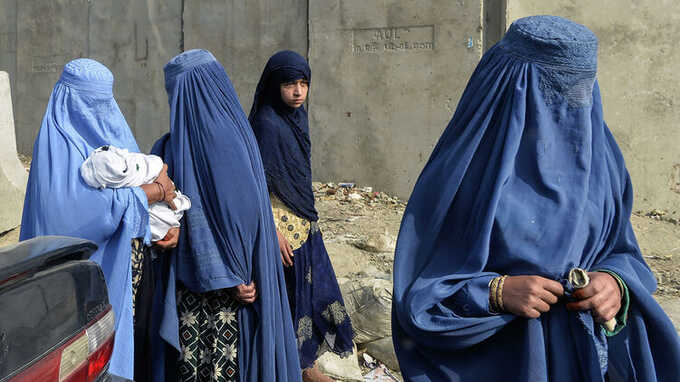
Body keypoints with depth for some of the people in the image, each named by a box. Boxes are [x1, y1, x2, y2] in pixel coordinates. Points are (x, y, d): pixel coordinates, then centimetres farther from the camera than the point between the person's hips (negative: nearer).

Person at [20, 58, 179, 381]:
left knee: (132, 350, 11)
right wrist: (155, 190, -15)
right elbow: (90, 203, -24)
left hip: (129, 270, 8)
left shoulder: (110, 133, 14)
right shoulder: (60, 144, -12)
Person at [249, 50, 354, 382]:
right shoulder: (267, 123, -19)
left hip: (303, 219, 9)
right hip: (282, 219, -9)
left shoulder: (296, 116, 8)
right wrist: (275, 232, -22)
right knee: (290, 290, 0)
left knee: (312, 286, 14)